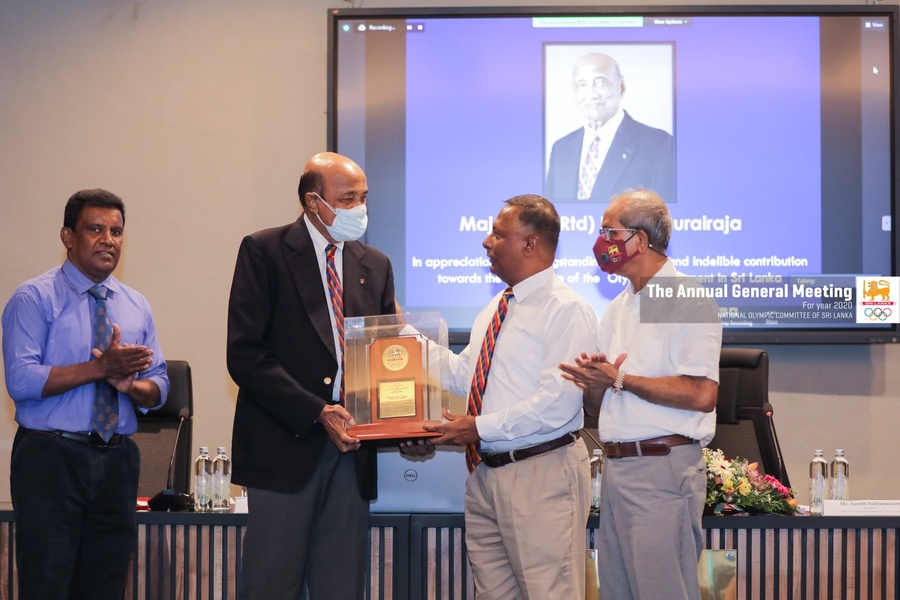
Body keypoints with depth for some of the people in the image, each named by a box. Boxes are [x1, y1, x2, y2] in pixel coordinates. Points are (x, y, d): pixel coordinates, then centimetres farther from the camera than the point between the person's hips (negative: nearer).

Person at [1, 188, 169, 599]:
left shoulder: (136, 306, 13)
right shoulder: (34, 298, -4)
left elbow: (158, 389, 11)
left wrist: (129, 384, -12)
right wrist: (100, 368, -21)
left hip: (117, 462, 5)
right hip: (51, 458, -5)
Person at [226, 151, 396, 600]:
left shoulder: (375, 266, 14)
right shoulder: (264, 251, -2)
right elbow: (244, 354, -9)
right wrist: (316, 413, -15)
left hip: (351, 447, 5)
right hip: (285, 445, -4)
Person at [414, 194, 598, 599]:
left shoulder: (566, 310, -13)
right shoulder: (495, 309, 16)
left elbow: (556, 403, -21)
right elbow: (462, 374, 18)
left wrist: (481, 427, -17)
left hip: (542, 475, -9)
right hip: (486, 472, 9)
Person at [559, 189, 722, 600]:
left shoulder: (686, 300, -7)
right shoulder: (616, 310, 19)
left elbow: (702, 395, -19)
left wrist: (620, 379, -13)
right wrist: (595, 383, -4)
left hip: (662, 471, -8)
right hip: (616, 469, 8)